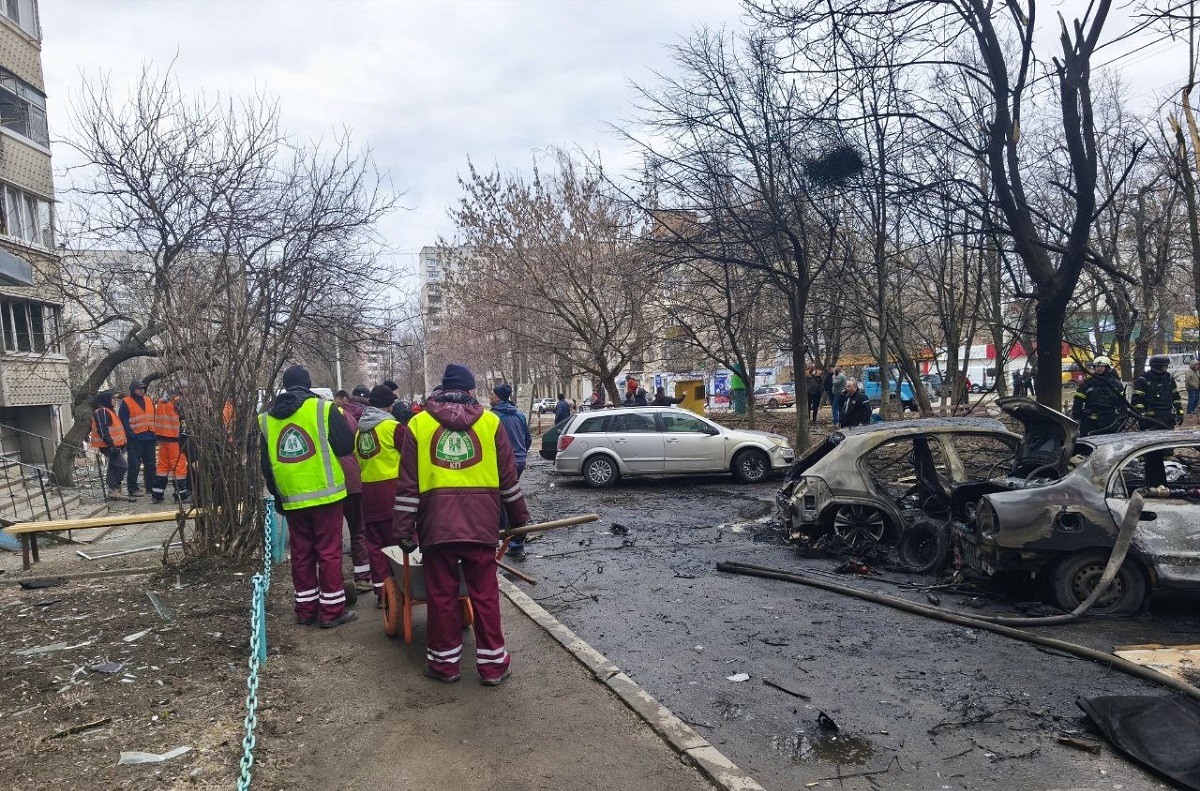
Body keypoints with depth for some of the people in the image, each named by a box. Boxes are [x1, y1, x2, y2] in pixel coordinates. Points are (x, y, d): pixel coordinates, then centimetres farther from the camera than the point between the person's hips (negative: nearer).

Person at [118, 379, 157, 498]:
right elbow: (123, 421, -10)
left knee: (151, 464, 12)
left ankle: (151, 486, 21)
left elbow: (154, 418, 20)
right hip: (135, 439, -6)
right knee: (134, 465, -5)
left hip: (149, 438, 6)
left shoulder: (149, 401, 15)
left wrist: (154, 432, 11)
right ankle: (132, 489, 1)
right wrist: (131, 435, -16)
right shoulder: (126, 403, -5)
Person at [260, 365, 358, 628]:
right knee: (329, 551, 2)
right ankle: (332, 610, 6)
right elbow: (347, 445, -7)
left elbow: (266, 463, 13)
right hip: (325, 493, -4)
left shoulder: (267, 419, 8)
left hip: (291, 498, 4)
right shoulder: (322, 408, -8)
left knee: (301, 554, 13)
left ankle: (306, 609, 20)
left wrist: (277, 495, 23)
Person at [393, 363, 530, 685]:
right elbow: (509, 479, 8)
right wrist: (519, 518, 18)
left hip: (436, 525, 0)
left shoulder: (418, 424, 5)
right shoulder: (490, 422, 5)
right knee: (485, 594, 8)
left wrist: (404, 530, 5)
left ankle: (444, 662, 20)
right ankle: (492, 663, 14)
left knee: (442, 595, 10)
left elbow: (408, 485, 2)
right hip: (481, 524, 0)